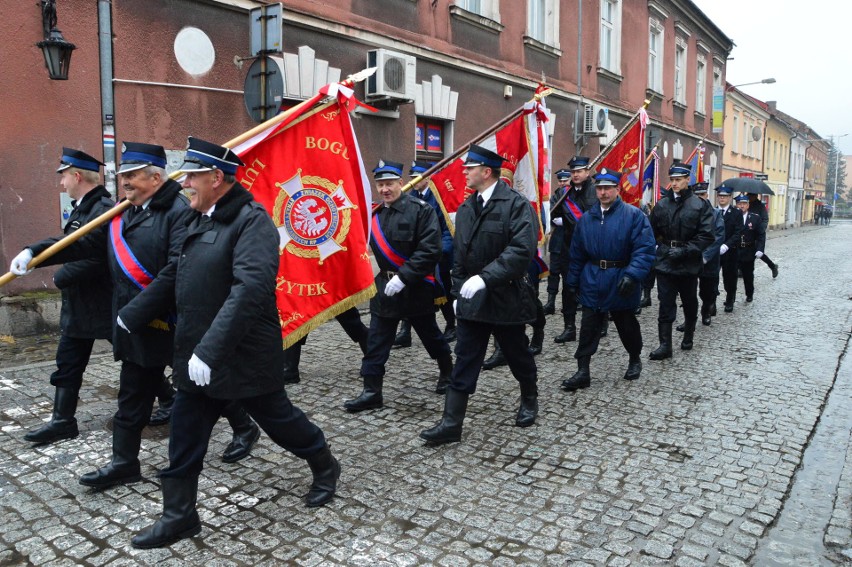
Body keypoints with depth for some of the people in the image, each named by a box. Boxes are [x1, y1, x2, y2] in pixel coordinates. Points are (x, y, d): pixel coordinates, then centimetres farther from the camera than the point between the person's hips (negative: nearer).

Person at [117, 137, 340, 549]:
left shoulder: (252, 221, -19)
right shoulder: (197, 220, 10)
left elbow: (251, 288, -31)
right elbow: (171, 277, 19)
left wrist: (210, 350, -35)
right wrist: (131, 316, 19)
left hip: (243, 356, -8)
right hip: (196, 354, 8)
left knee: (277, 418, 11)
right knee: (184, 436, 12)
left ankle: (325, 467, 36)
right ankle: (179, 515, 29)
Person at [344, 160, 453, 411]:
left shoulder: (421, 209, -14)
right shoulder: (375, 213, 5)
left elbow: (430, 250, -21)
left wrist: (403, 277, -25)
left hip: (416, 287, -4)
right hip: (384, 286, 5)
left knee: (430, 334, 15)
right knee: (376, 341, 2)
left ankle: (447, 371, 40)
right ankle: (371, 392, 10)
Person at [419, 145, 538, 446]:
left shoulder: (516, 204, -12)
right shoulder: (465, 208, 10)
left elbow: (522, 251, -24)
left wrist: (485, 277, -29)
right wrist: (459, 291, 13)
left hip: (506, 298, -5)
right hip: (472, 298, 5)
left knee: (517, 355, 14)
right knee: (464, 362, 4)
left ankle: (529, 400, 41)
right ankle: (451, 424, 7)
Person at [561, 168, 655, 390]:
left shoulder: (633, 215, -8)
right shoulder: (586, 218, 7)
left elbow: (644, 249, -16)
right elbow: (577, 253, 11)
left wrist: (632, 275, -28)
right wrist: (573, 282, 10)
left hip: (620, 284, -3)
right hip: (592, 283, 3)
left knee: (627, 326, 15)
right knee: (588, 328, 1)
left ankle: (635, 360, 39)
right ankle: (583, 371, 7)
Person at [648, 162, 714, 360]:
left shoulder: (700, 205, -5)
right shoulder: (662, 205, 4)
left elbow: (706, 235, -11)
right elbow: (652, 232, 10)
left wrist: (685, 250, -18)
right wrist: (662, 247, -3)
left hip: (688, 263, -1)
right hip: (665, 262, 1)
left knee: (690, 303, 16)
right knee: (666, 305, -3)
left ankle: (688, 337, 35)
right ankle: (665, 345, -1)